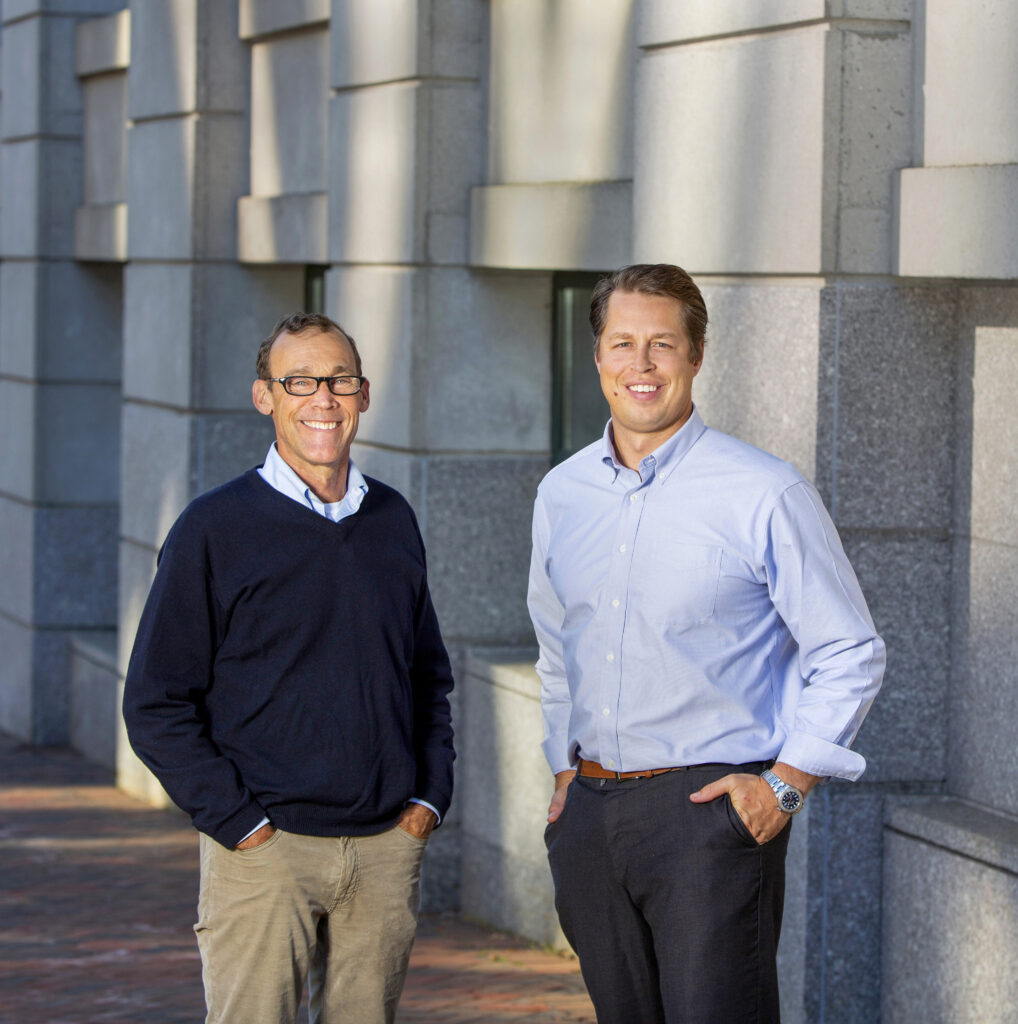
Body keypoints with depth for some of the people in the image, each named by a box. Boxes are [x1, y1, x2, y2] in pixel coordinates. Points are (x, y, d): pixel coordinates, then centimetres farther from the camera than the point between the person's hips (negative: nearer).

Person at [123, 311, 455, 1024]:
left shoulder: (393, 521, 11)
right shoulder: (214, 529, -4)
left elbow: (430, 677, 21)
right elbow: (156, 705, -4)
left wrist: (430, 795, 8)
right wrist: (239, 821, -10)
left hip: (387, 850, 4)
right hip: (265, 853, -4)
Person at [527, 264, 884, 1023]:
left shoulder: (765, 495, -7)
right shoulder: (561, 494, 10)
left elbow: (850, 653, -3)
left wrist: (787, 782, -10)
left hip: (711, 809, -5)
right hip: (590, 810, 6)